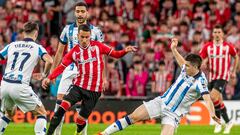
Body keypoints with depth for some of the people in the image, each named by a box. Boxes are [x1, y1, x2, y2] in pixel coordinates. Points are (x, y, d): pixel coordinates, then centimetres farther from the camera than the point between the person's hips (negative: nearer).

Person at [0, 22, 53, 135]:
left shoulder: (12, 45, 17)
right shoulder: (37, 48, 5)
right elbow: (49, 61, -13)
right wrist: (45, 75, 5)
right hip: (20, 86, -5)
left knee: (9, 113, 31)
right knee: (41, 113, 8)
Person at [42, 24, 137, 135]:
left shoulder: (97, 46, 1)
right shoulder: (74, 52, 3)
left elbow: (115, 54, 7)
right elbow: (61, 67, 3)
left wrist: (125, 51, -12)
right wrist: (49, 78, -9)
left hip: (94, 90, 0)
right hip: (78, 86, 1)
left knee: (81, 120, 2)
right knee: (62, 107, -22)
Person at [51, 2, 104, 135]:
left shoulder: (95, 31, 2)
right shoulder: (68, 29, 6)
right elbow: (59, 52, 12)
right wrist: (52, 72, 9)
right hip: (70, 69, 2)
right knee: (60, 100, -6)